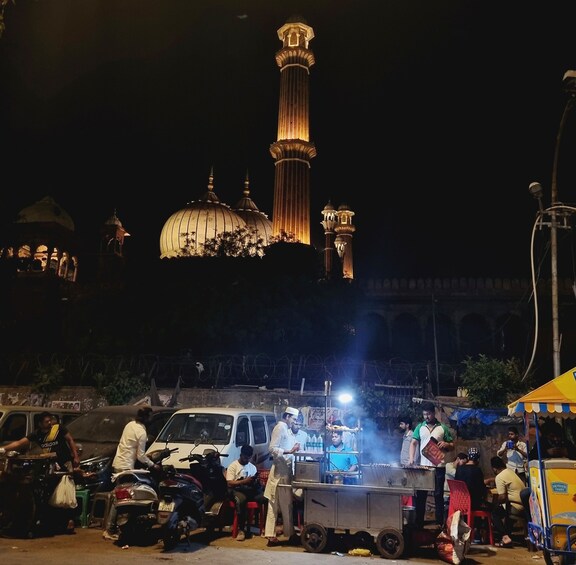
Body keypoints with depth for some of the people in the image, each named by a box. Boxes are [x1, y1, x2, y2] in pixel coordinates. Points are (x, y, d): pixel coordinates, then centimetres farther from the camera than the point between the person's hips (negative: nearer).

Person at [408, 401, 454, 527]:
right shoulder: (420, 427, 8)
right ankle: (419, 522, 15)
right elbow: (414, 443, 5)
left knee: (438, 495, 4)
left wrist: (446, 444, -15)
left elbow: (452, 446, 8)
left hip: (439, 466, -2)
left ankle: (439, 523, 12)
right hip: (423, 466, 2)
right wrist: (411, 457, -10)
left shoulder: (443, 428, 4)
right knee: (420, 495, 6)